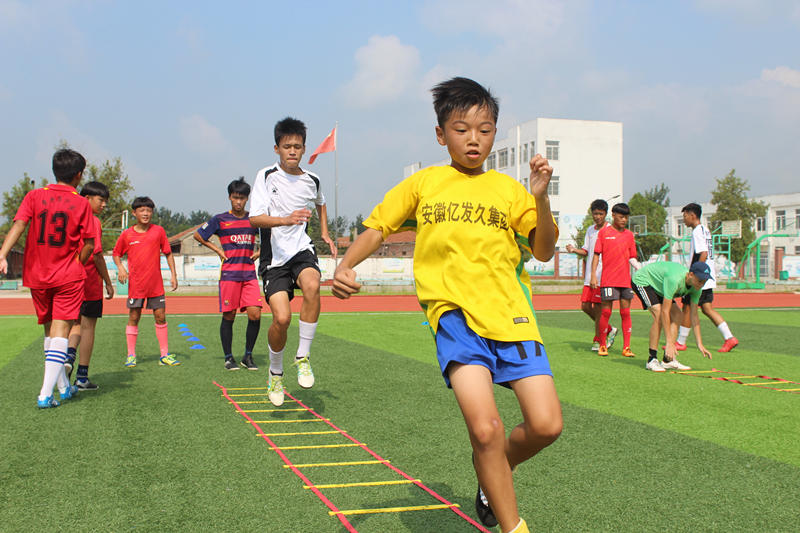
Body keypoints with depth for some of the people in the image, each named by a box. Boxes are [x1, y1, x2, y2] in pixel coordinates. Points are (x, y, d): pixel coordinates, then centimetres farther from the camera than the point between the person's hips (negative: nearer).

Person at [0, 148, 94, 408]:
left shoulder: (34, 196, 2)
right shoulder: (81, 203, -3)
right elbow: (89, 244, -4)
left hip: (37, 276, 3)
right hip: (68, 278, -3)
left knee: (50, 330, 16)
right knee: (60, 332, -3)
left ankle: (64, 387, 28)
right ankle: (45, 394, -12)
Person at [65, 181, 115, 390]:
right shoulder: (93, 222, -12)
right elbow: (96, 255, -16)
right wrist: (108, 282, -8)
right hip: (90, 283, -6)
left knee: (77, 324, 19)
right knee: (88, 327, 3)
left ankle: (69, 356, -7)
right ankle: (82, 377, 7)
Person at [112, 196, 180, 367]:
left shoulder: (158, 231, 1)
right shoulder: (127, 234, 0)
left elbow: (168, 253, 7)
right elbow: (116, 254, 12)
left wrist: (173, 274, 2)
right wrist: (120, 268, -6)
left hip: (156, 284, 1)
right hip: (136, 284, -1)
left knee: (160, 316, 2)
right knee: (134, 317, 3)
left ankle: (165, 354, 10)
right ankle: (131, 355, 12)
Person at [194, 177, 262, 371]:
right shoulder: (220, 219, 3)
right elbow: (198, 235, 13)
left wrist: (259, 252, 12)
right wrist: (217, 249, 5)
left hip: (249, 273, 2)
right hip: (229, 273, -2)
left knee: (255, 314, -7)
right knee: (228, 316, 1)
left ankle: (248, 355, 8)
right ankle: (228, 357, 14)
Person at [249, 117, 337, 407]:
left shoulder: (312, 181, 8)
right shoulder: (267, 176, -4)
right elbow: (255, 218, -15)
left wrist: (325, 233, 21)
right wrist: (286, 219, -31)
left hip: (302, 249, 2)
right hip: (274, 256, -2)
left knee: (312, 285, -32)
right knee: (281, 317, -16)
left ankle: (303, 357, -17)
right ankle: (275, 372, 13)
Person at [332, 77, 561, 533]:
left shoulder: (508, 188, 13)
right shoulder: (424, 183, 11)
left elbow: (544, 251, 9)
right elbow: (378, 227, 15)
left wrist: (541, 197, -6)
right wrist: (346, 266, -3)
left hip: (510, 312, 3)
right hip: (455, 312, -2)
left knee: (546, 425, -6)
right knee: (484, 428, -21)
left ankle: (495, 477, 27)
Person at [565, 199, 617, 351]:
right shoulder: (590, 230, 15)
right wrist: (574, 250, -1)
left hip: (603, 274, -6)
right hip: (590, 275, 6)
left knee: (598, 307, -6)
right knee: (585, 305, 3)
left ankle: (598, 340, 6)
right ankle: (609, 330, 21)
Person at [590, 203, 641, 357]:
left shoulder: (629, 234, 13)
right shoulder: (604, 232, 3)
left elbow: (632, 258, 15)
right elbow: (596, 255, 2)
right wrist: (593, 275, -5)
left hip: (625, 280, 3)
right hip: (608, 280, -3)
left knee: (625, 312, 2)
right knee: (606, 312, -2)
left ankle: (626, 347, 5)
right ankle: (602, 345, 10)